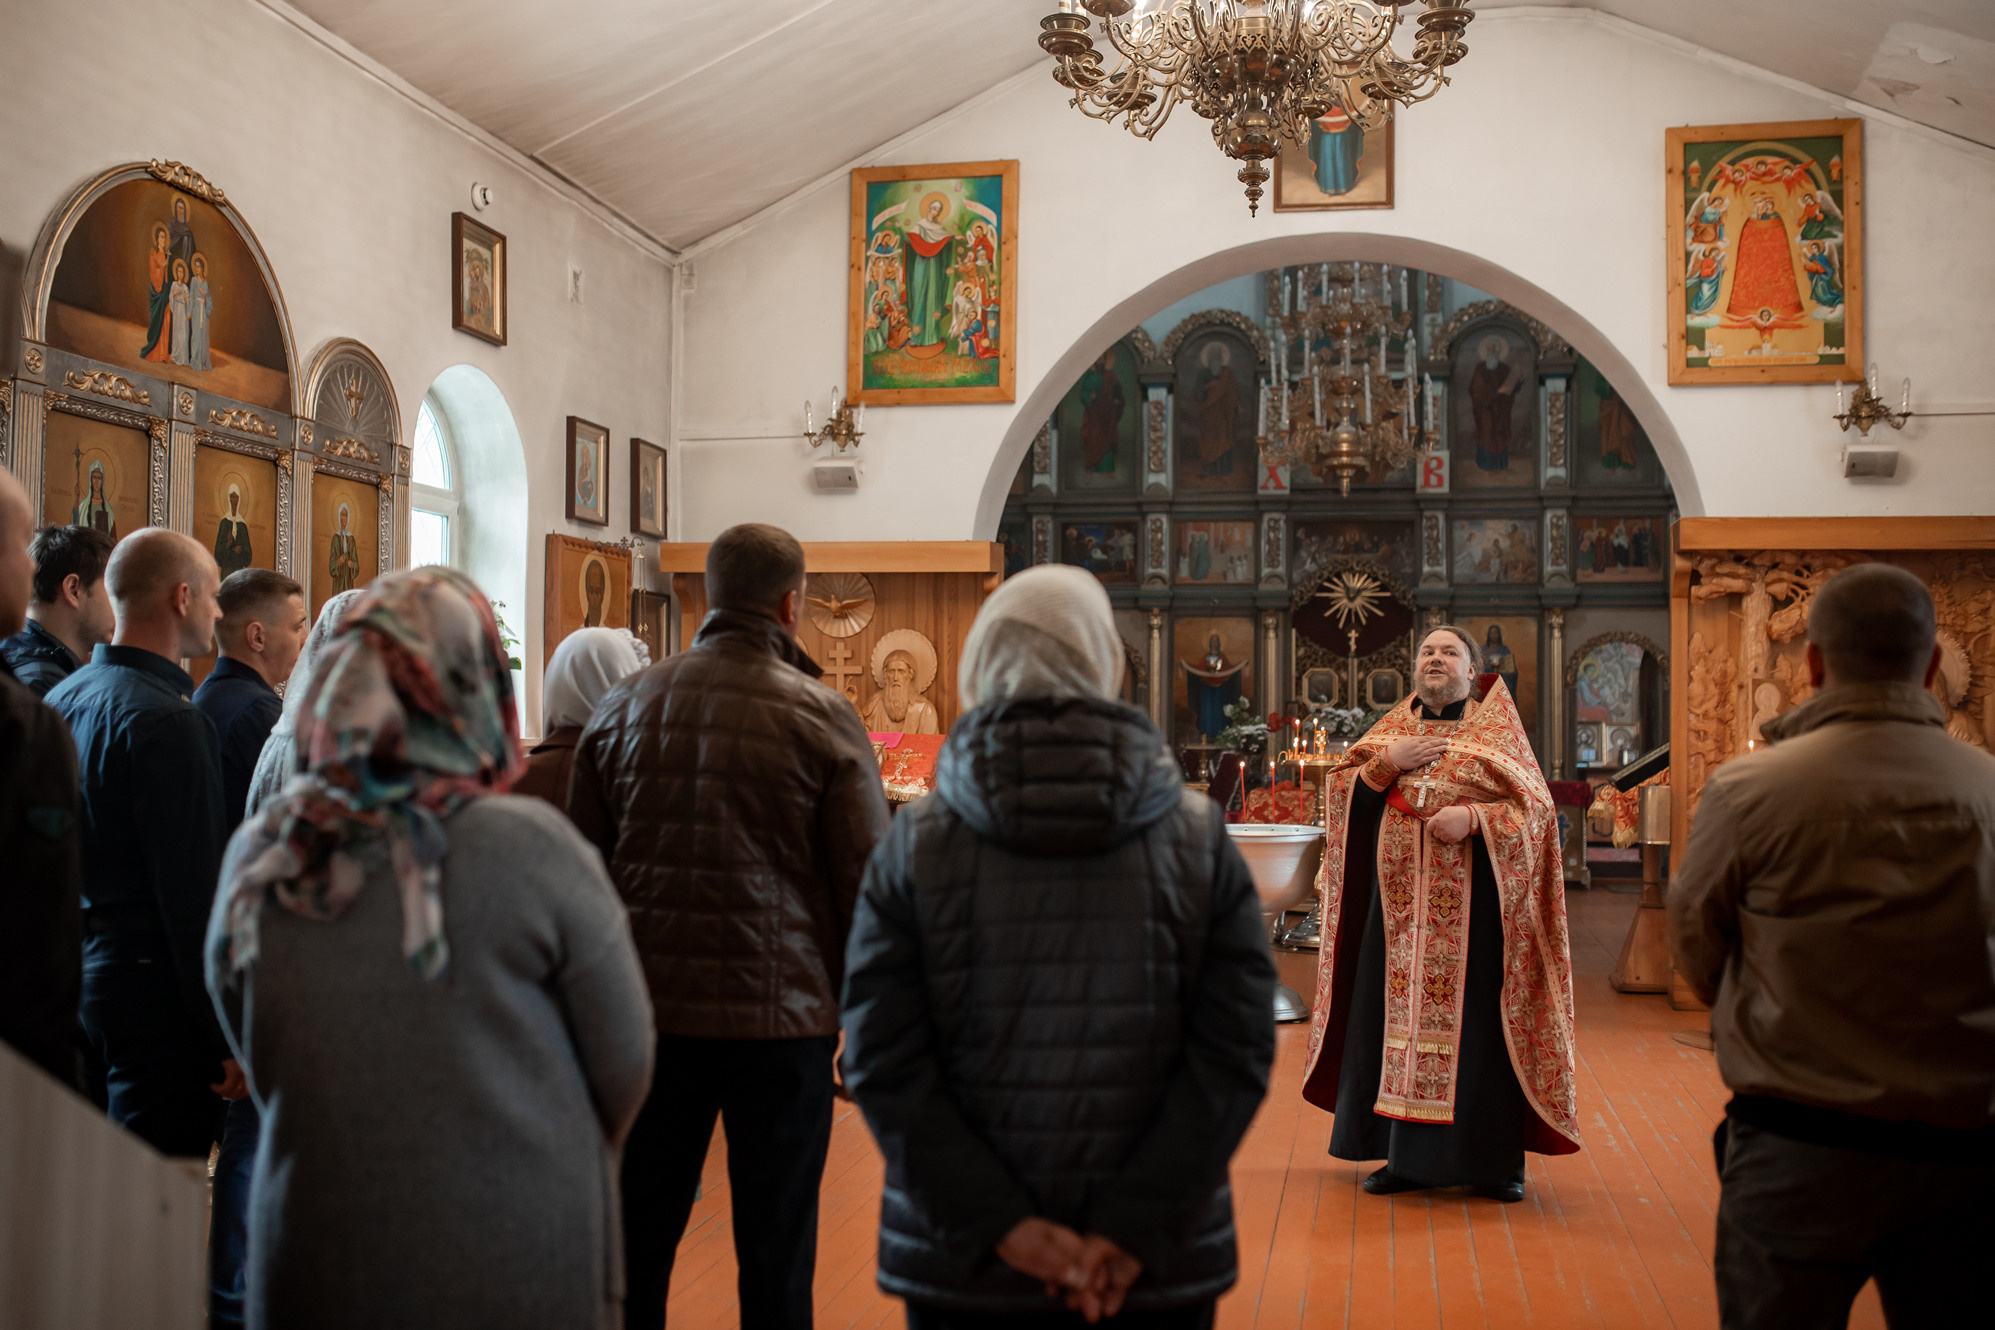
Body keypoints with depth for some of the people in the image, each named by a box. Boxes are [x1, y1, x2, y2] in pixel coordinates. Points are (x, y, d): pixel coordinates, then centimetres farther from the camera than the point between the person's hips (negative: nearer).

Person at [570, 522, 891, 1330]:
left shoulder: (620, 709, 5)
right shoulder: (824, 719, -7)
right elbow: (868, 888, -6)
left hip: (650, 1011, 4)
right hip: (781, 1015, -3)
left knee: (639, 1233, 16)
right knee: (775, 1248, 7)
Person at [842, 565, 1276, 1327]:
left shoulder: (914, 845, -4)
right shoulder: (1199, 841, -4)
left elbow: (883, 1063, -10)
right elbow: (1236, 1052, -10)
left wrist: (1003, 1226, -10)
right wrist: (1134, 1229, -11)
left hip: (961, 1266, 0)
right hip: (1162, 1266, 0)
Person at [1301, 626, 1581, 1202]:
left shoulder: (1497, 730, 5)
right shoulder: (1394, 727, 14)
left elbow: (1537, 809, -2)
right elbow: (1342, 797, 9)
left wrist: (1473, 817, -17)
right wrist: (1386, 763, -7)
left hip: (1473, 902, -3)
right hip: (1399, 900, 3)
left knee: (1476, 1021, -3)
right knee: (1397, 1017, 3)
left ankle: (1494, 1159, 8)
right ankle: (1406, 1154, 13)